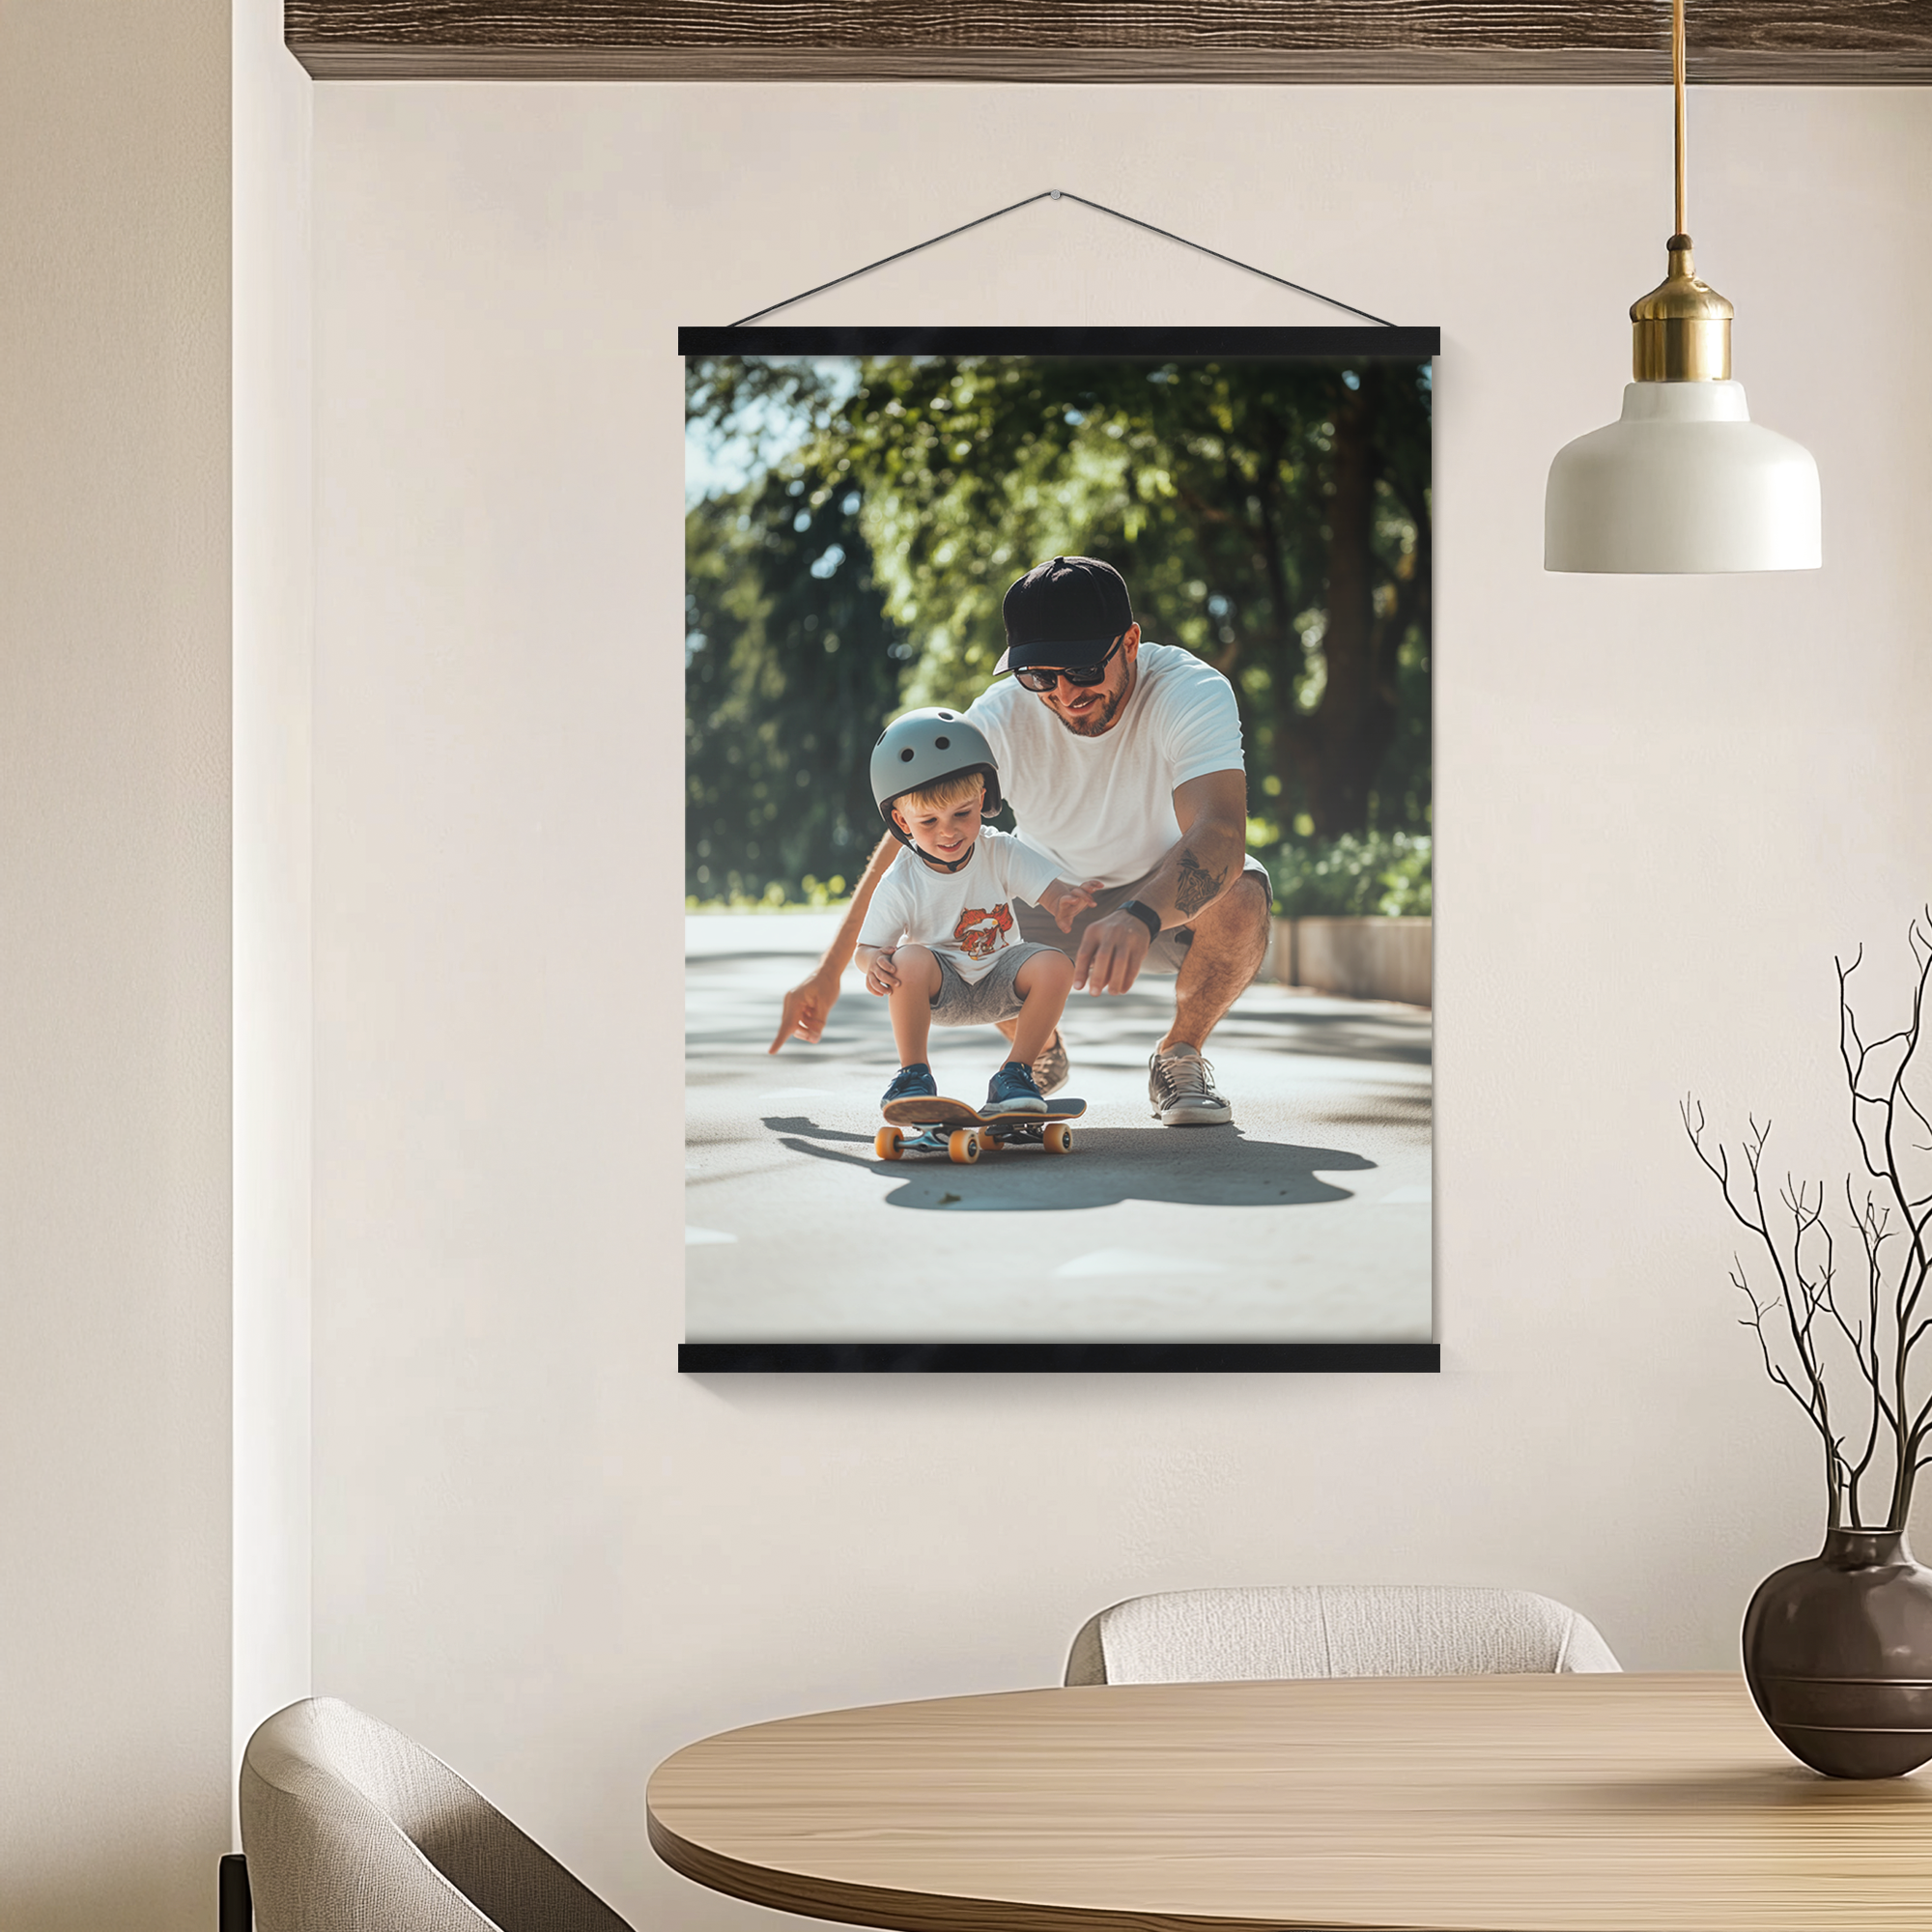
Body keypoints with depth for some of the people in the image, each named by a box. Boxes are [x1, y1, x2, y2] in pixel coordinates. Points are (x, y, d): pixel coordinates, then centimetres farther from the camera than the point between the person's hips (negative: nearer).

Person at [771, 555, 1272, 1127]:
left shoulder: (1193, 691, -30)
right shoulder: (1003, 718, -22)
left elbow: (1220, 830, -46)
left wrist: (1138, 919, -66)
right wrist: (830, 970, -20)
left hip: (1169, 900, -2)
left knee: (1241, 897, -37)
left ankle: (1179, 1055, -5)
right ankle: (1040, 1052, 9)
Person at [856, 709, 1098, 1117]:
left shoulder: (1003, 853, -11)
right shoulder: (901, 883, -14)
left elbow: (1053, 892, -17)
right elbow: (868, 946, -7)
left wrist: (1068, 903, -44)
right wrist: (874, 962, -34)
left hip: (999, 983, 2)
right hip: (941, 990, -2)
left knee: (1055, 965, -27)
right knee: (910, 960, -35)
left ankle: (1015, 1073, -11)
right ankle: (913, 1075, -16)